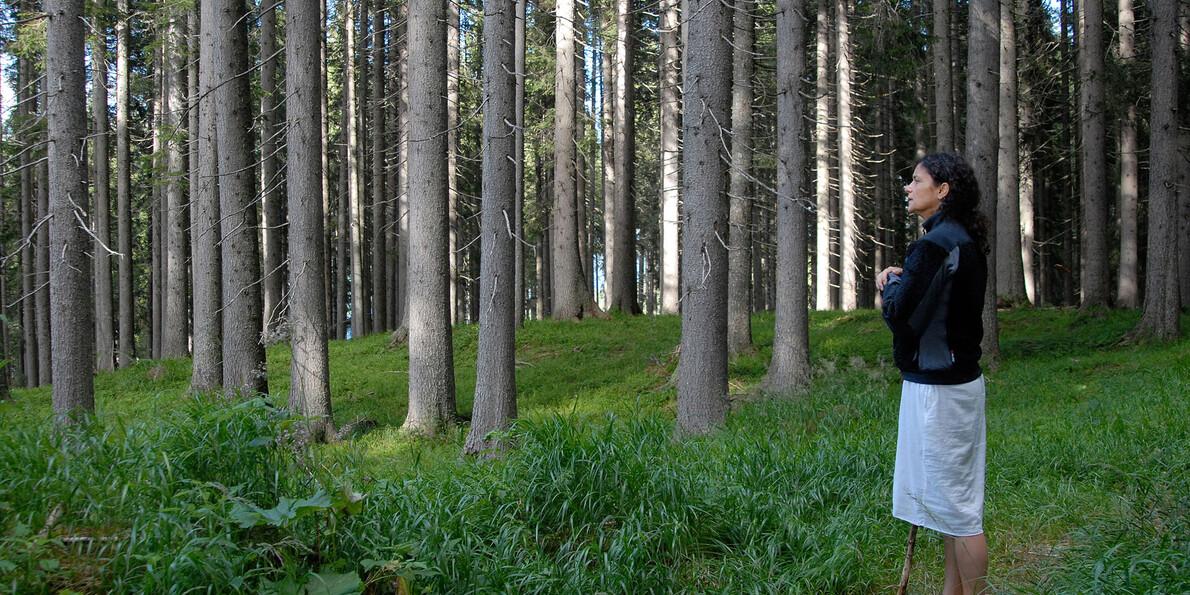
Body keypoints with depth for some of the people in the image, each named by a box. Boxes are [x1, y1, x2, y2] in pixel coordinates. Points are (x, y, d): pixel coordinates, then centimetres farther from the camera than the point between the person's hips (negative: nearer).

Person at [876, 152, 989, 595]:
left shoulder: (938, 243, -19)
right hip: (957, 376, 11)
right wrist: (899, 280, 4)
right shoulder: (962, 239, 13)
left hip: (938, 387, -11)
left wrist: (889, 285, -1)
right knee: (951, 496, 18)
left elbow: (899, 313, -20)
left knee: (956, 507, -2)